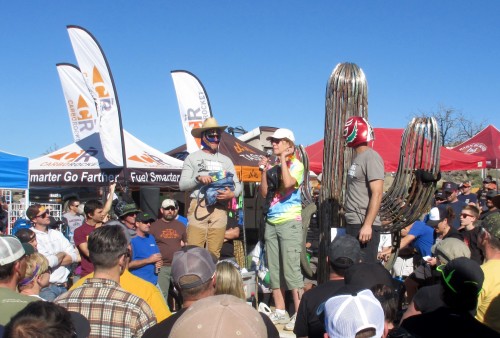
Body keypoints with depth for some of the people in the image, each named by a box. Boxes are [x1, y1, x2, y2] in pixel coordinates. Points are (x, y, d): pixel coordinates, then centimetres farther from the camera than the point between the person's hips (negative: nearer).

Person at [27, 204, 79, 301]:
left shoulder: (56, 234, 12)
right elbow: (48, 262, -16)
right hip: (46, 287, -6)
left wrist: (53, 261, -9)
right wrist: (62, 254, 2)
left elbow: (74, 256, 3)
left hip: (64, 285, 6)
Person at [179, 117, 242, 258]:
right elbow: (182, 184, 4)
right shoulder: (192, 158, 10)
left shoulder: (226, 160, 20)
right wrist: (198, 178, -13)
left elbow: (237, 184, 16)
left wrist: (232, 194, -6)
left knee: (214, 252, 4)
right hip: (199, 206, -3)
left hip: (220, 209, 3)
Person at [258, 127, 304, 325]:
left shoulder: (296, 165, -3)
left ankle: (299, 314, -4)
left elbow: (288, 183, -23)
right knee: (274, 269, 8)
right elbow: (264, 193, 12)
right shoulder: (274, 167, 15)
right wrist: (264, 171, 3)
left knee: (291, 269, -9)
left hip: (289, 222, -7)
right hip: (271, 222, 7)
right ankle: (280, 312, 16)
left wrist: (283, 160, -13)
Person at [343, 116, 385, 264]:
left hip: (364, 226, -10)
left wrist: (367, 225, -24)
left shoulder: (371, 157, -13)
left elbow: (377, 194, -20)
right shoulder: (357, 157, 15)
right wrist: (348, 217, 17)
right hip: (352, 224, 10)